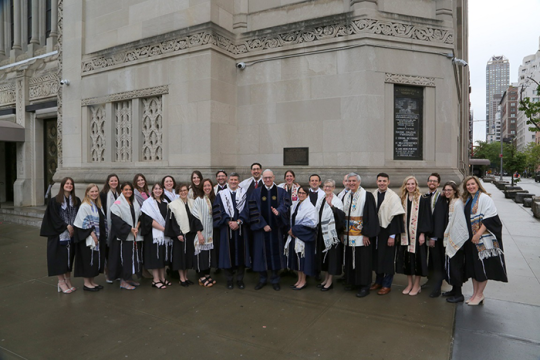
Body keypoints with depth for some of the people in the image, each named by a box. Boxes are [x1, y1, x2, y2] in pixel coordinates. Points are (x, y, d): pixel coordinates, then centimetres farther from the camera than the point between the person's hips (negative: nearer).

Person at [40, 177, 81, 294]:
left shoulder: (76, 200, 6)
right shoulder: (55, 201, -5)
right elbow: (54, 218, -9)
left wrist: (73, 228, -6)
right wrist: (66, 226, -14)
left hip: (72, 234, 4)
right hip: (59, 235, -4)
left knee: (69, 257, 9)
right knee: (60, 257, -1)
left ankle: (68, 281, 19)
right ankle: (61, 281, 10)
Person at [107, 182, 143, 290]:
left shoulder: (135, 203, 13)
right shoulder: (117, 203, -7)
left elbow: (140, 216, 13)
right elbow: (116, 219, -15)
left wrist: (137, 227, -5)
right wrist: (130, 229, -16)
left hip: (135, 236, 7)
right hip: (123, 236, -6)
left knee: (134, 256, 10)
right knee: (125, 257, -4)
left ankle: (129, 278, 23)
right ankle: (123, 281, 7)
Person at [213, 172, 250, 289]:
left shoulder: (244, 194, 7)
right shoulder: (221, 195, 7)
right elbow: (219, 211, -1)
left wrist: (238, 222, -14)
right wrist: (229, 222, -12)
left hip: (240, 227, 0)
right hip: (226, 228, 0)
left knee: (240, 252, 3)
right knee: (228, 252, 2)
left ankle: (240, 279, 15)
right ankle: (229, 280, 14)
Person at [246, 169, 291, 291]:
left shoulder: (281, 192, 6)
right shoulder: (256, 192, 4)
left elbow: (285, 205, -7)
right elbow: (253, 210, -4)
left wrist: (278, 211, -29)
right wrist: (263, 224, -13)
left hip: (276, 227, 0)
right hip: (261, 227, 0)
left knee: (275, 251, 5)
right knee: (262, 251, 5)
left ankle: (275, 280, 19)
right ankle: (262, 279, 21)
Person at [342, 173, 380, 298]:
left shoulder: (367, 196, -8)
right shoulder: (346, 196, 11)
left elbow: (371, 216, -11)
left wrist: (366, 234, -15)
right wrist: (342, 232, 10)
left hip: (361, 235, -6)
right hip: (348, 235, 6)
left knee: (363, 260, 0)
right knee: (350, 259, 12)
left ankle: (364, 286, 12)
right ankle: (352, 282, 26)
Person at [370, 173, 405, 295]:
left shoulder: (393, 197, -10)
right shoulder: (373, 195, 3)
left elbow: (396, 217, -13)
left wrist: (392, 235, -16)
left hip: (387, 231, -4)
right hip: (375, 231, 5)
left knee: (387, 258, 4)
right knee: (376, 257, 12)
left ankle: (387, 284, 18)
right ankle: (378, 281, 28)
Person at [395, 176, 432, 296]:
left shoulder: (422, 199, -4)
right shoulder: (402, 199, 9)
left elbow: (425, 217, -8)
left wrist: (422, 233, -15)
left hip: (417, 233, -4)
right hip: (405, 234, 4)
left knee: (417, 258, 1)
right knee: (406, 258, 8)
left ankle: (416, 285, 14)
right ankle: (409, 284, 20)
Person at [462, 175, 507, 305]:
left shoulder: (484, 198, -11)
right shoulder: (467, 200, 12)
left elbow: (490, 217, -18)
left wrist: (479, 233, -22)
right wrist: (471, 236, 12)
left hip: (483, 238, -7)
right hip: (471, 238, 7)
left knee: (482, 266, 2)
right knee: (473, 266, 11)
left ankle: (479, 294, 14)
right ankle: (475, 293, 22)